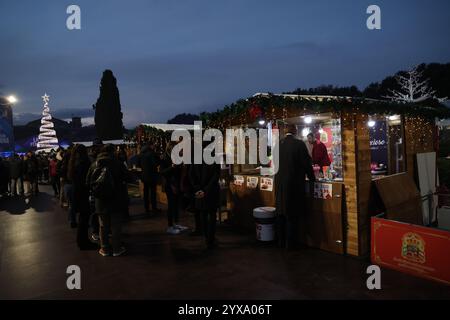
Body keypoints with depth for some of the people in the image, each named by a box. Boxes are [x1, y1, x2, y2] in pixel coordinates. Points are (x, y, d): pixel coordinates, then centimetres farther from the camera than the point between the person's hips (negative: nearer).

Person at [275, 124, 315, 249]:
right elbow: (306, 163, -7)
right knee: (292, 215, 4)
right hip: (294, 184, -5)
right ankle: (290, 243, 11)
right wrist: (312, 178, 7)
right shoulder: (299, 144, -11)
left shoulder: (279, 144, 2)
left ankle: (281, 241, 23)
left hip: (279, 183, 5)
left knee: (281, 213, 14)